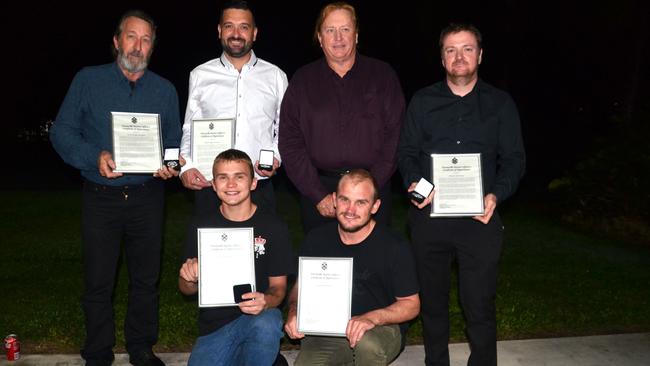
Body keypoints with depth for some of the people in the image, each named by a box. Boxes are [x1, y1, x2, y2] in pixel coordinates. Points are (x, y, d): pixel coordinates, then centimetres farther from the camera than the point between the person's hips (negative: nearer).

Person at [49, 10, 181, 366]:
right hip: (101, 198, -2)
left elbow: (175, 142, 11)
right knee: (98, 281, 6)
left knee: (146, 278, 11)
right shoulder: (88, 80, 1)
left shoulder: (165, 90, 8)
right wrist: (95, 158, -19)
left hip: (147, 198, 2)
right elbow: (61, 132, -2)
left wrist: (170, 165, -11)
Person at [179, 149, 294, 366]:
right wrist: (189, 279, -14)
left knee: (267, 323, -34)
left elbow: (278, 286, 1)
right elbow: (187, 290, 10)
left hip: (256, 319, -1)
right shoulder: (202, 227, 4)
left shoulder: (273, 227, -2)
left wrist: (265, 302, -22)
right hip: (213, 327, 1)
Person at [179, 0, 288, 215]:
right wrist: (186, 166, -3)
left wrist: (275, 157, -6)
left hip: (259, 187, 0)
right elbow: (190, 130, 12)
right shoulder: (200, 75, 9)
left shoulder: (276, 76, 8)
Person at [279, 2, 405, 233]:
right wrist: (319, 195, -8)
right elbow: (290, 142, 1)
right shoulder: (303, 80, 7)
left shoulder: (382, 76, 5)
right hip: (316, 192, 1)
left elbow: (395, 137, -1)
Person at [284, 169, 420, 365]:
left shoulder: (395, 247, -11)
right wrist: (294, 311, -10)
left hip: (381, 329, -4)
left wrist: (373, 318, -23)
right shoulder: (317, 239, 0)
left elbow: (411, 305, -5)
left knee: (366, 342, -37)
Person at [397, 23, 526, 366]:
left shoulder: (500, 103, 8)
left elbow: (514, 158, 5)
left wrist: (496, 194, -13)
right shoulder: (422, 101, 10)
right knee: (433, 300, 13)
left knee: (479, 305, 1)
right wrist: (414, 182, -12)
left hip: (479, 218, -1)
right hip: (428, 216, 2)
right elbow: (406, 151, 8)